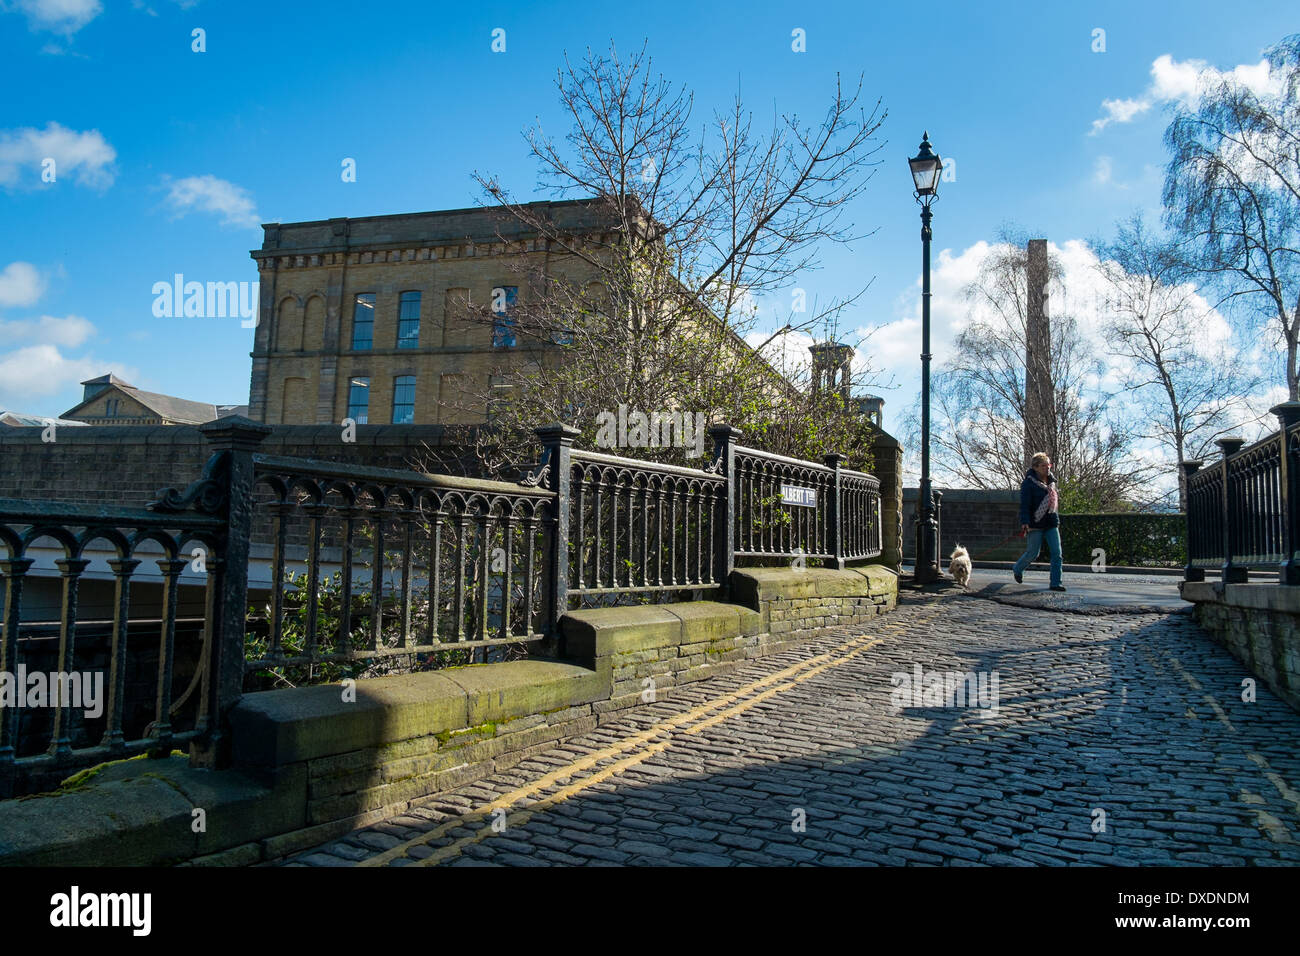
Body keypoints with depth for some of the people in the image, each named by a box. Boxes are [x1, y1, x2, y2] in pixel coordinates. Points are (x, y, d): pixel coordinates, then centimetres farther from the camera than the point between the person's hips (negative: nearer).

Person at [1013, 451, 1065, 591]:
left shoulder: (1051, 481, 11)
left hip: (1051, 523, 6)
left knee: (1057, 553, -4)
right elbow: (1024, 505, -15)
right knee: (1033, 553, 4)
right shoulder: (1028, 483, -10)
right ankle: (1018, 569, 33)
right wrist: (1024, 522, -24)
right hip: (1035, 524, -6)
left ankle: (1056, 583, 1)